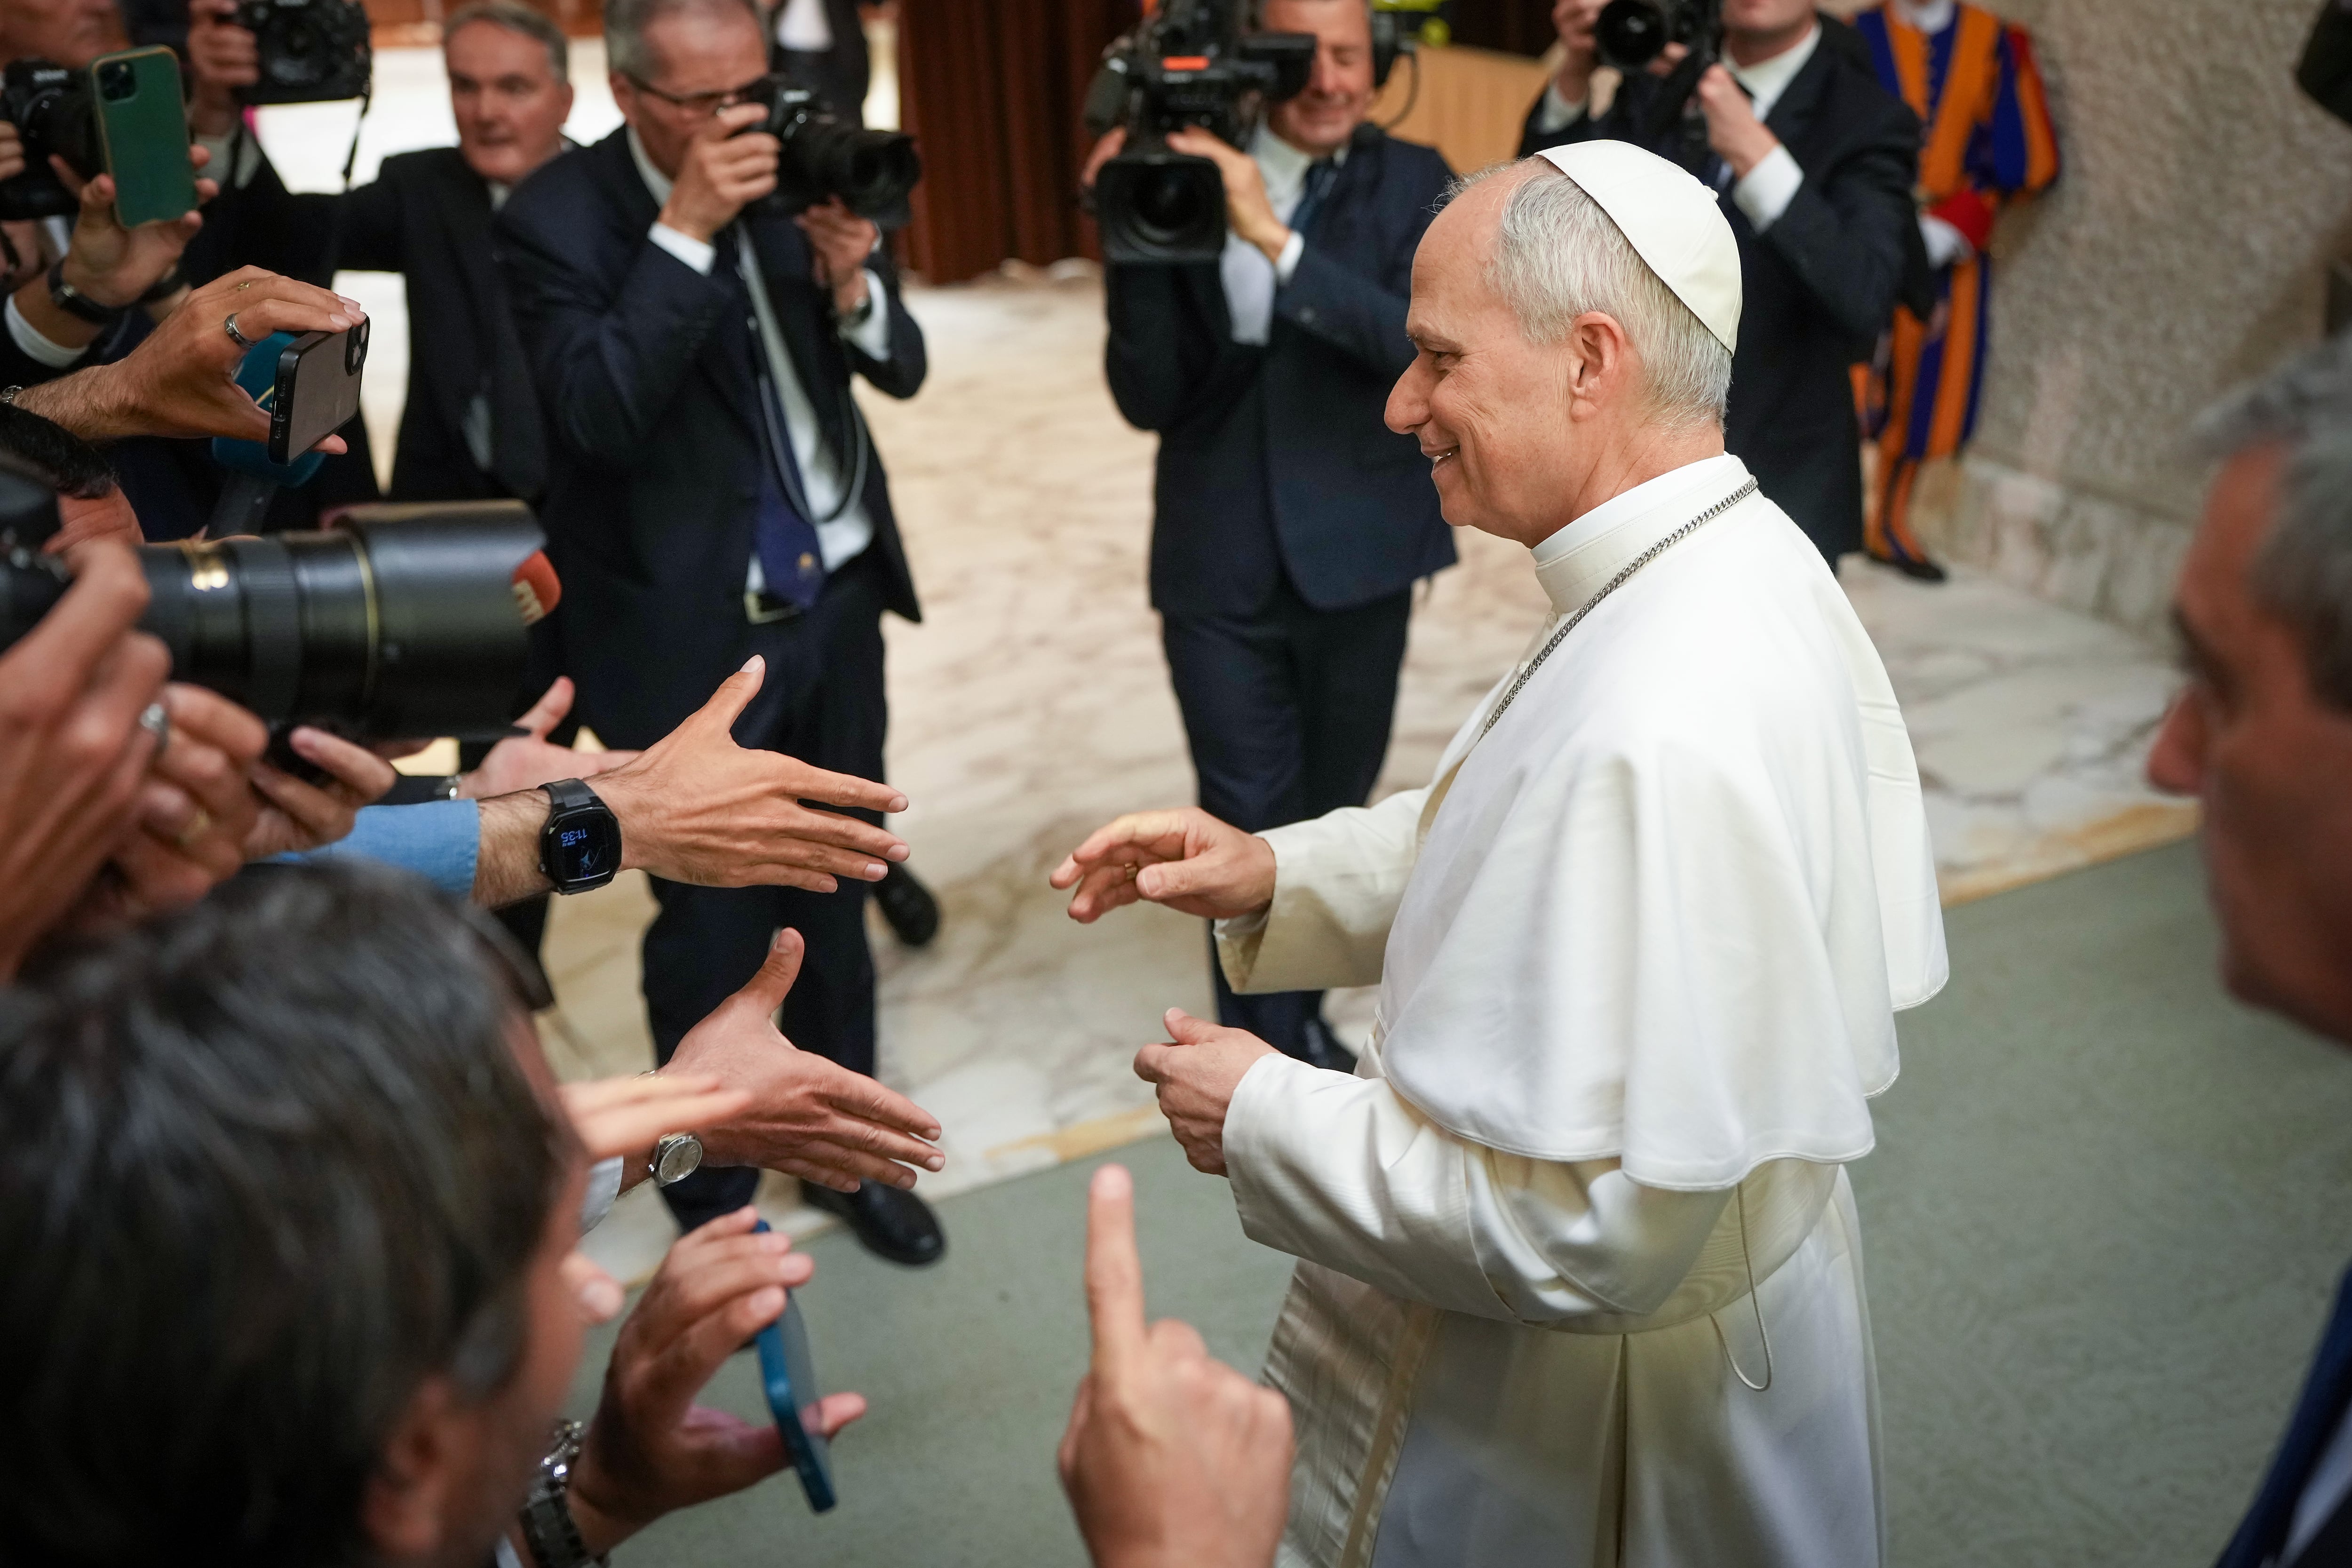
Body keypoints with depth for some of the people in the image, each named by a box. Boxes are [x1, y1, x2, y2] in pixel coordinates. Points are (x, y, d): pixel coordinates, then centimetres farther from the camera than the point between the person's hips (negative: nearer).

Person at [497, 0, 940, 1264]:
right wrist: (685, 233, -25)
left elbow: (901, 368, 3)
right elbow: (598, 414, -22)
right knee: (712, 926, 8)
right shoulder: (558, 216, -11)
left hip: (835, 597, 4)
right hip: (690, 631, -4)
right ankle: (713, 1197, 29)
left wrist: (851, 282, -18)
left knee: (831, 898, 14)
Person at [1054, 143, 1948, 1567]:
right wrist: (1283, 875, -2)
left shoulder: (1662, 735, -36)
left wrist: (1264, 1119, -20)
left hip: (1611, 1413, -8)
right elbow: (1543, 851, 10)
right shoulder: (1737, 556, -3)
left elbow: (1591, 1229, -32)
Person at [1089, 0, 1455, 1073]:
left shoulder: (1413, 183, -1)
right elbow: (1149, 400, -6)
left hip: (1356, 558, 1)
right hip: (1219, 569, -1)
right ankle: (1276, 1050, 19)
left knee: (1331, 813, 16)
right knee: (1253, 826, 0)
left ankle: (1293, 1012, 39)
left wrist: (1277, 238, -27)